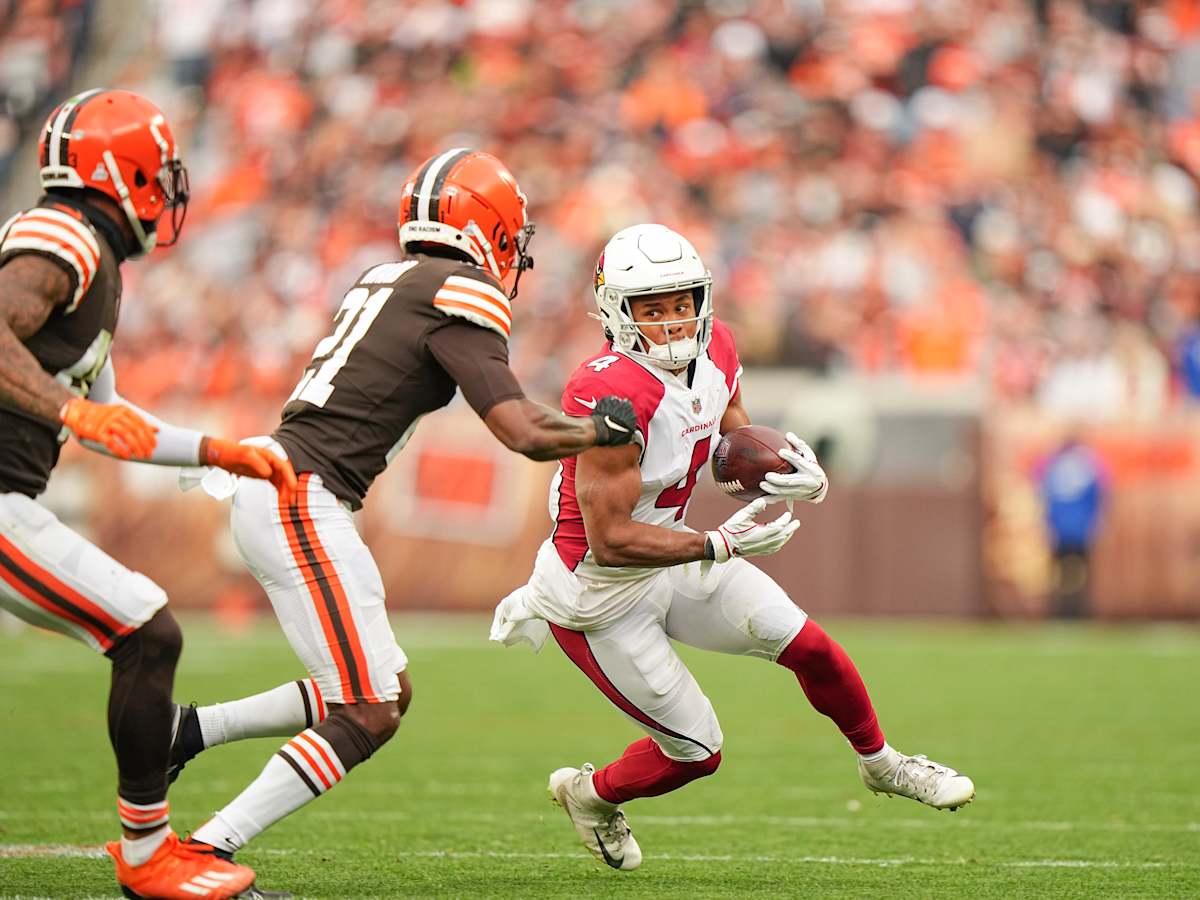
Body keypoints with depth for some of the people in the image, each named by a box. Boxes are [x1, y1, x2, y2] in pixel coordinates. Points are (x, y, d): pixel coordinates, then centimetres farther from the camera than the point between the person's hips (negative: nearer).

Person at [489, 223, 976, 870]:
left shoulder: (712, 349, -6)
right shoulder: (613, 394, -32)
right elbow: (610, 541, -29)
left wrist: (800, 476, -10)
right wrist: (719, 546, -32)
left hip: (670, 562, 7)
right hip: (598, 595, -7)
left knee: (806, 645, 1)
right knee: (697, 752, 2)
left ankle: (881, 764, 28)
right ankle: (589, 794, 31)